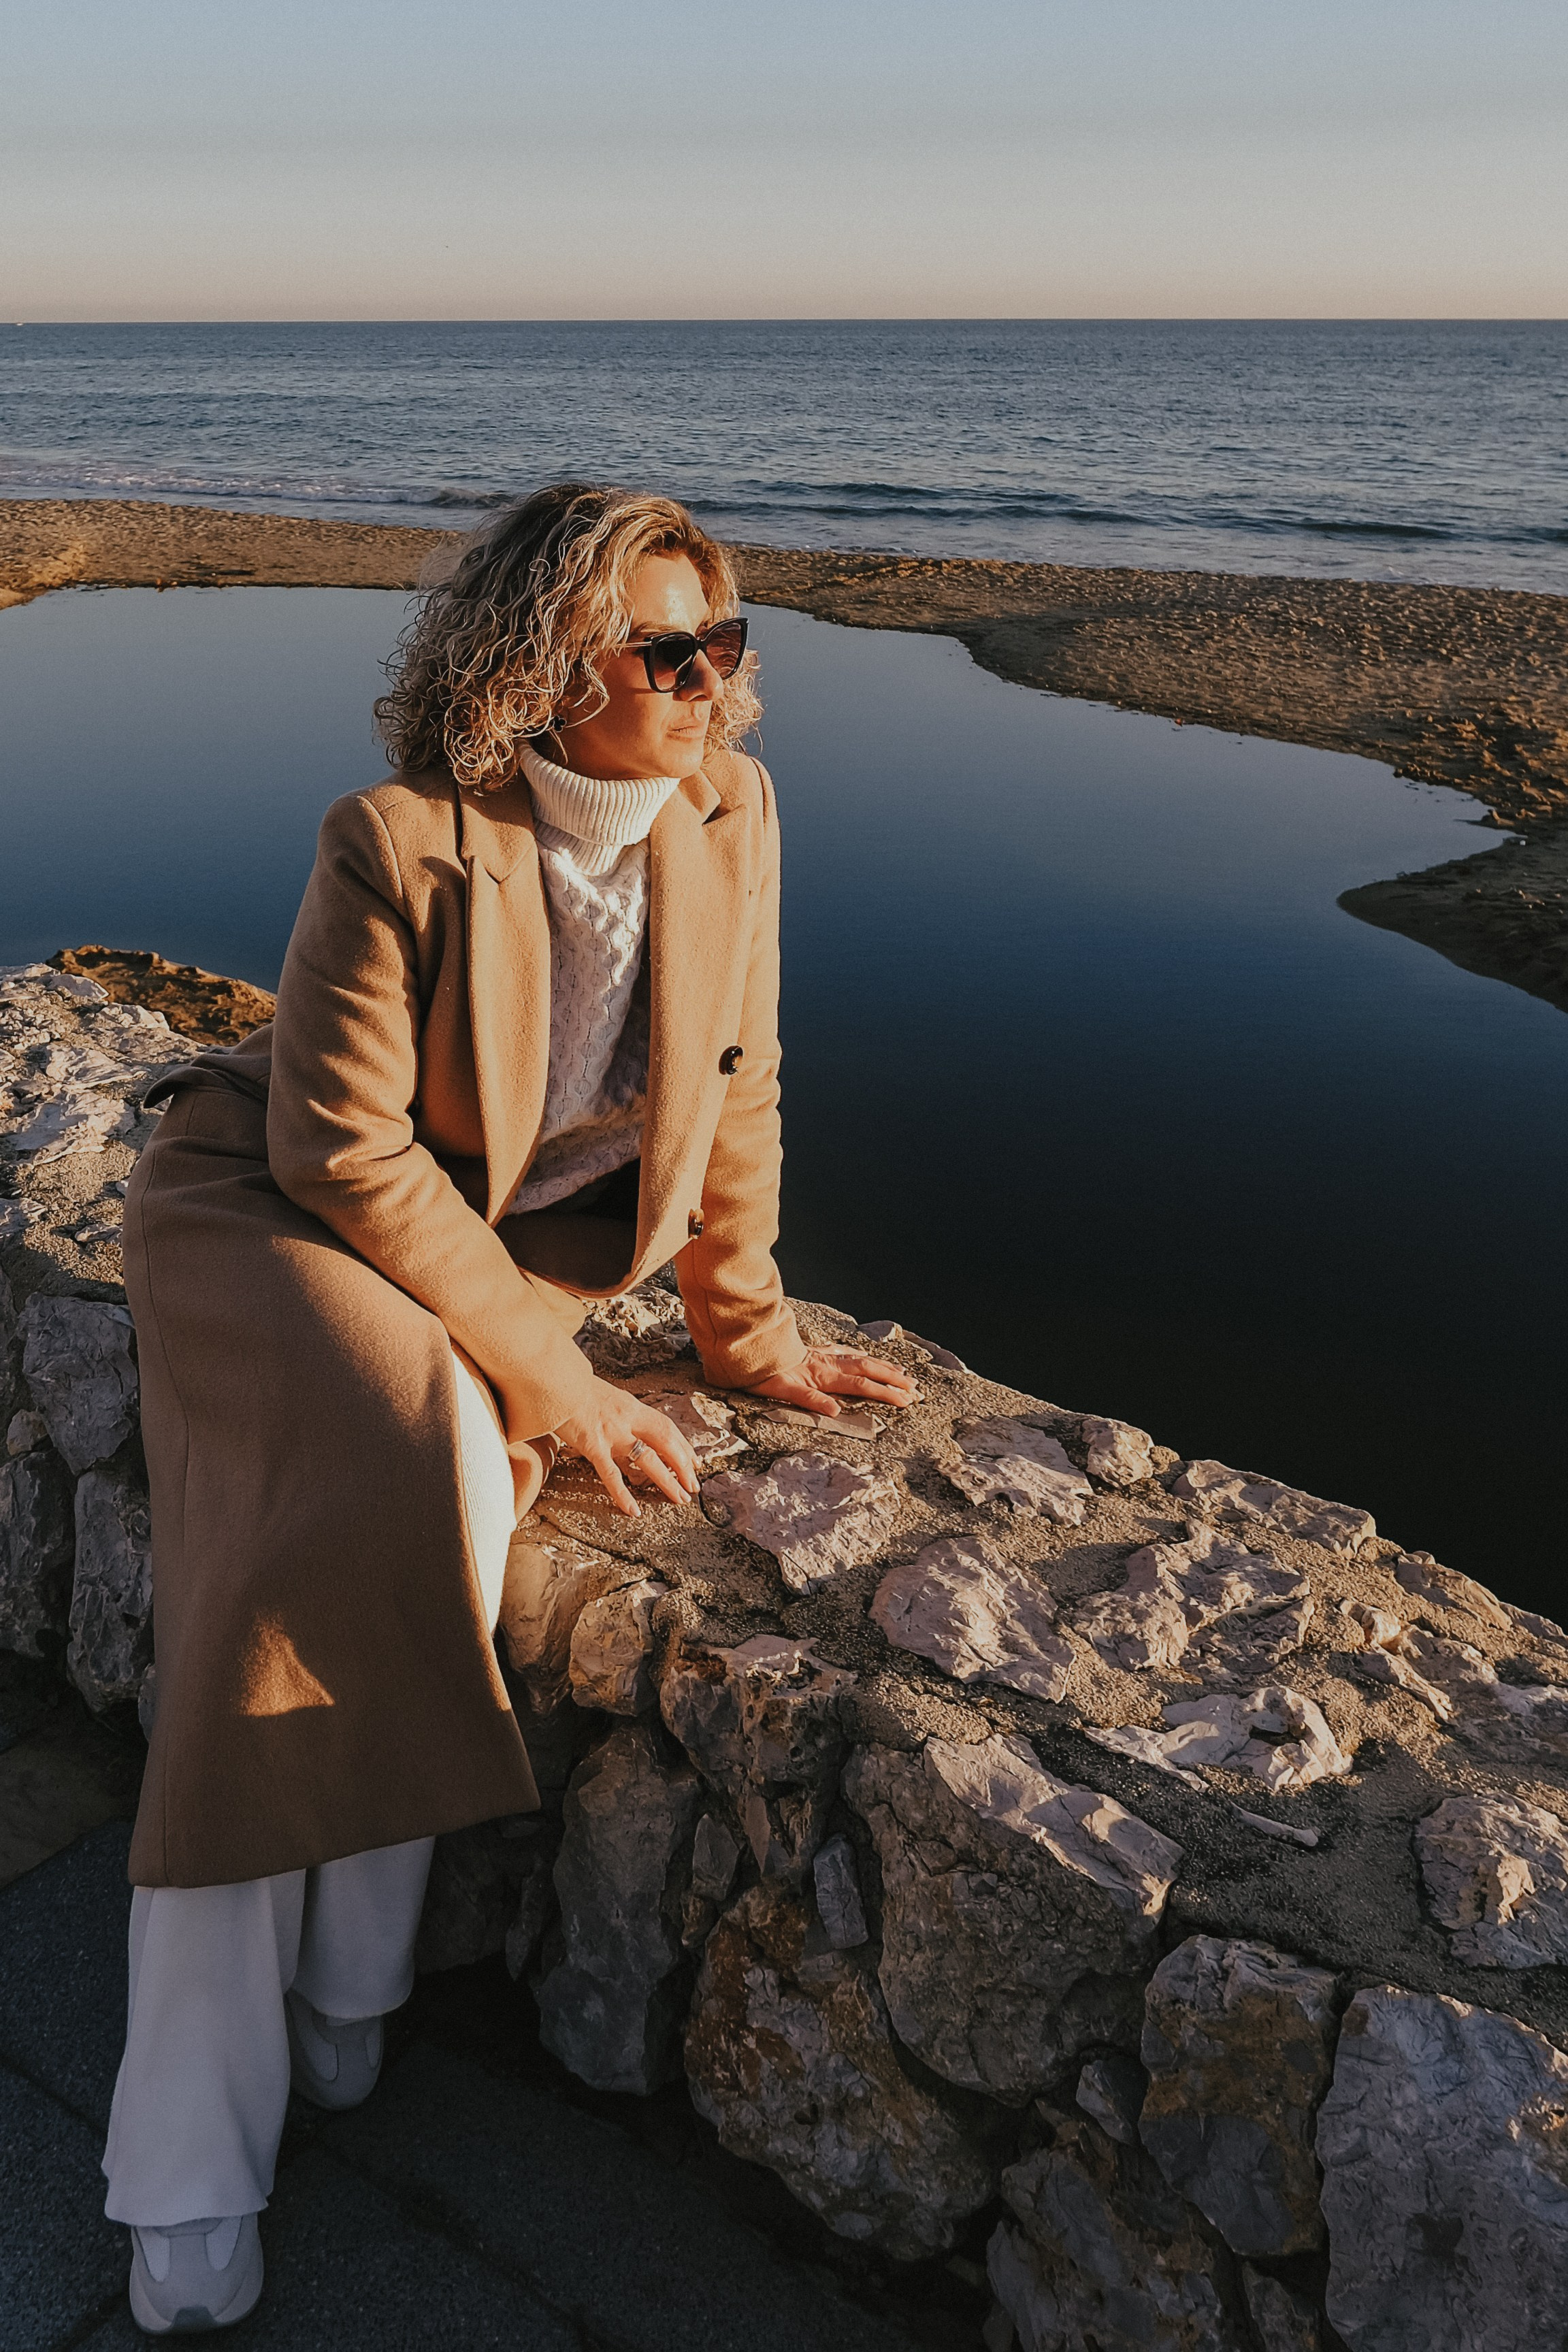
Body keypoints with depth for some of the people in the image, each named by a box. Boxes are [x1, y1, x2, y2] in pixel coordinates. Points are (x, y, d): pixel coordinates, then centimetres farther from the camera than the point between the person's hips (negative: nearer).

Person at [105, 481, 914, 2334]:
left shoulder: (728, 815, -8)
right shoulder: (395, 846, -23)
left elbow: (732, 1086, 3)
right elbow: (344, 1152, -22)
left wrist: (744, 1326, 6)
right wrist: (553, 1384, -23)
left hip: (513, 1241, 4)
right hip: (275, 1218, -4)